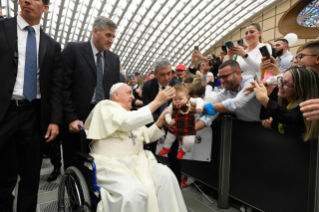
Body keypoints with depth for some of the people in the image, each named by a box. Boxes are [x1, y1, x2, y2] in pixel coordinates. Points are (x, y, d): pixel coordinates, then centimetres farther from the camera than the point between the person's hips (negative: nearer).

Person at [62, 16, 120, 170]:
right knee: (73, 167, 9)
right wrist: (71, 119, -13)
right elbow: (64, 87, -7)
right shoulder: (73, 49, -2)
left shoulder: (114, 59, 11)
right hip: (77, 121, -3)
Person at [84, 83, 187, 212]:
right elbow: (127, 122, -22)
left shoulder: (131, 114, 19)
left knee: (165, 175, -16)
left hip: (136, 161, 7)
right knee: (135, 192, -31)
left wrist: (160, 121, 0)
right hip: (111, 165, -7)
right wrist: (157, 102, -20)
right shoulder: (105, 106, -3)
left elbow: (148, 136, 18)